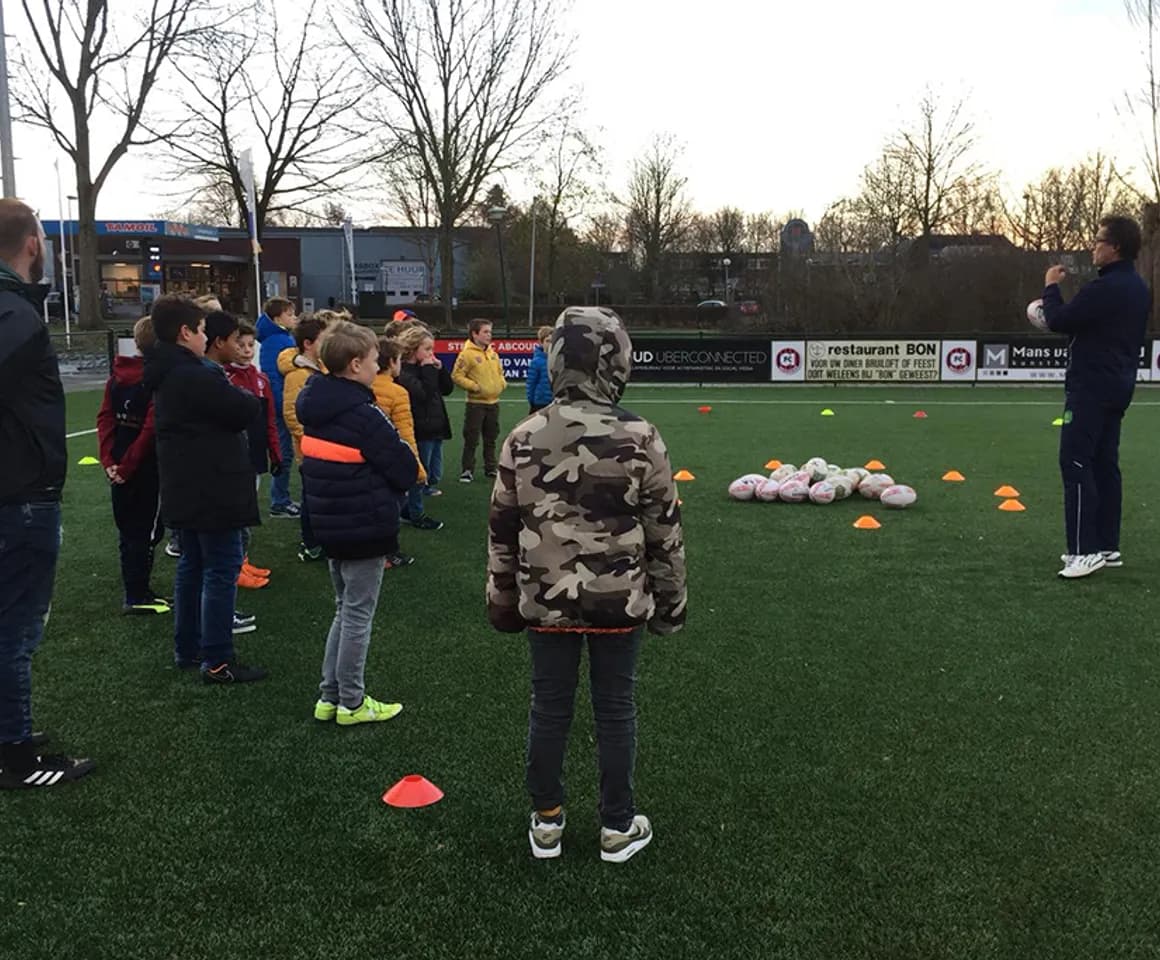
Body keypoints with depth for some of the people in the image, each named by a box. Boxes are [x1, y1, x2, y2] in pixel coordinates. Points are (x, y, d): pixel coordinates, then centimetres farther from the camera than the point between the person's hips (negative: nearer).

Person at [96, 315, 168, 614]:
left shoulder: (117, 374, 5)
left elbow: (105, 417, 1)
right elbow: (151, 426, -21)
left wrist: (109, 460, -2)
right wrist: (127, 465, -15)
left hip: (120, 464, 7)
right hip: (147, 466, -7)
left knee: (128, 529, 17)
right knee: (147, 530, 4)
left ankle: (134, 591, 27)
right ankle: (137, 597, 8)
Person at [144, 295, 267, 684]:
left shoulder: (166, 374, 12)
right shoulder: (196, 375, -20)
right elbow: (245, 411, -18)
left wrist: (234, 402, 1)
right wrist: (248, 400, 1)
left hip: (184, 489, 10)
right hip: (214, 490, -10)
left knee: (192, 565, 18)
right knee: (222, 569, -4)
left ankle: (187, 649, 27)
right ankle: (217, 661, 0)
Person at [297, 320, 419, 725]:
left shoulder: (315, 409, 5)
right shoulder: (364, 415, -20)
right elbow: (406, 471, -15)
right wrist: (385, 495, 4)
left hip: (331, 525, 8)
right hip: (366, 528, -8)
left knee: (345, 610, 20)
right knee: (358, 616, 4)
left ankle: (329, 697, 24)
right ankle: (352, 703, 15)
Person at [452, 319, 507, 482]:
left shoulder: (493, 354, 9)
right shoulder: (467, 354, -12)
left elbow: (500, 371, 23)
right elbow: (457, 376, -14)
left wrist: (502, 383, 5)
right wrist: (474, 386, -17)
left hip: (493, 402, 6)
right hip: (476, 403, -6)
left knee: (491, 438, 14)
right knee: (471, 439, -2)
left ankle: (490, 468, 25)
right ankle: (468, 470, 6)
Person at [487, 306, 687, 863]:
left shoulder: (523, 438, -5)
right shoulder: (639, 439, -11)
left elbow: (502, 529, 2)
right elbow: (664, 530, -5)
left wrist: (504, 600, 13)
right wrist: (670, 600, 7)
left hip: (546, 599, 2)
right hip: (620, 601, -2)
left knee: (549, 707, 14)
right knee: (615, 709, 11)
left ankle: (546, 821, 28)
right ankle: (618, 827, 25)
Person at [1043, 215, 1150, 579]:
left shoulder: (1104, 288, -19)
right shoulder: (1138, 289, 14)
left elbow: (1058, 322, -15)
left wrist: (1051, 287, 1)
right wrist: (1059, 310, 14)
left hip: (1091, 388, -10)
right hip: (1118, 387, 10)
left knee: (1076, 463, -8)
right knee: (1104, 464, 12)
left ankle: (1085, 551, -10)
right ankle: (1107, 546, 15)